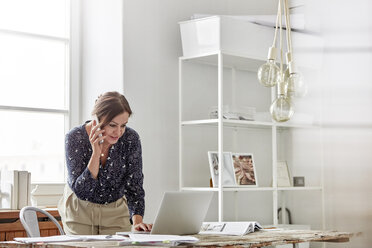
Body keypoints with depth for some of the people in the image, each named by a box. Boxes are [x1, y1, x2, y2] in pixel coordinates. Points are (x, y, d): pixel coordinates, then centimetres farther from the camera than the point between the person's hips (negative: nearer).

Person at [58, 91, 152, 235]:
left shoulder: (131, 139, -20)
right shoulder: (75, 138, -25)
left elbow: (134, 186, -17)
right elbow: (80, 190, -28)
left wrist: (137, 221, -33)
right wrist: (96, 153, -37)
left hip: (116, 211, 2)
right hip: (80, 210, -1)